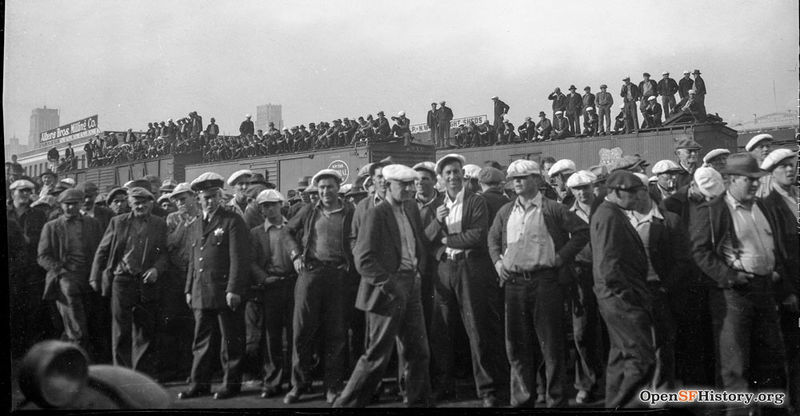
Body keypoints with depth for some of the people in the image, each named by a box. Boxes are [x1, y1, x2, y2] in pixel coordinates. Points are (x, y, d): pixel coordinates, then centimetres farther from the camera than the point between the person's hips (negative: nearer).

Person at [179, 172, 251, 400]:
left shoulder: (233, 221, -4)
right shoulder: (195, 227, 18)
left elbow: (238, 258, -11)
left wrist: (234, 289, -16)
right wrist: (189, 289, 15)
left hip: (225, 293, -6)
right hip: (201, 294, 6)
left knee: (230, 341, 2)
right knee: (201, 341, 10)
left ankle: (231, 384, 11)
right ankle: (199, 384, 18)